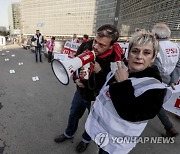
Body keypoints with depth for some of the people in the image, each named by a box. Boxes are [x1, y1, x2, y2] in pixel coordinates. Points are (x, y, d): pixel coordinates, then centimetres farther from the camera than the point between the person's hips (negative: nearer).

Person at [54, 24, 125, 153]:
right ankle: (69, 134, 58)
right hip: (81, 92, 4)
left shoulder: (117, 59, -30)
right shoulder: (85, 46, -17)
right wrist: (76, 78, -14)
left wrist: (99, 72, -37)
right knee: (73, 115, 25)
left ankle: (86, 139, 56)